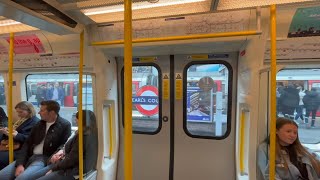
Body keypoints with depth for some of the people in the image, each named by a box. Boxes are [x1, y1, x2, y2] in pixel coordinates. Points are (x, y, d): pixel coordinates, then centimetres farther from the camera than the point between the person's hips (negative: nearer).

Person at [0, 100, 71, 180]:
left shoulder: (65, 125, -5)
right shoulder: (39, 124, 14)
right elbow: (27, 143, 8)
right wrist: (20, 164, -3)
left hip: (45, 159, -6)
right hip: (29, 157, 7)